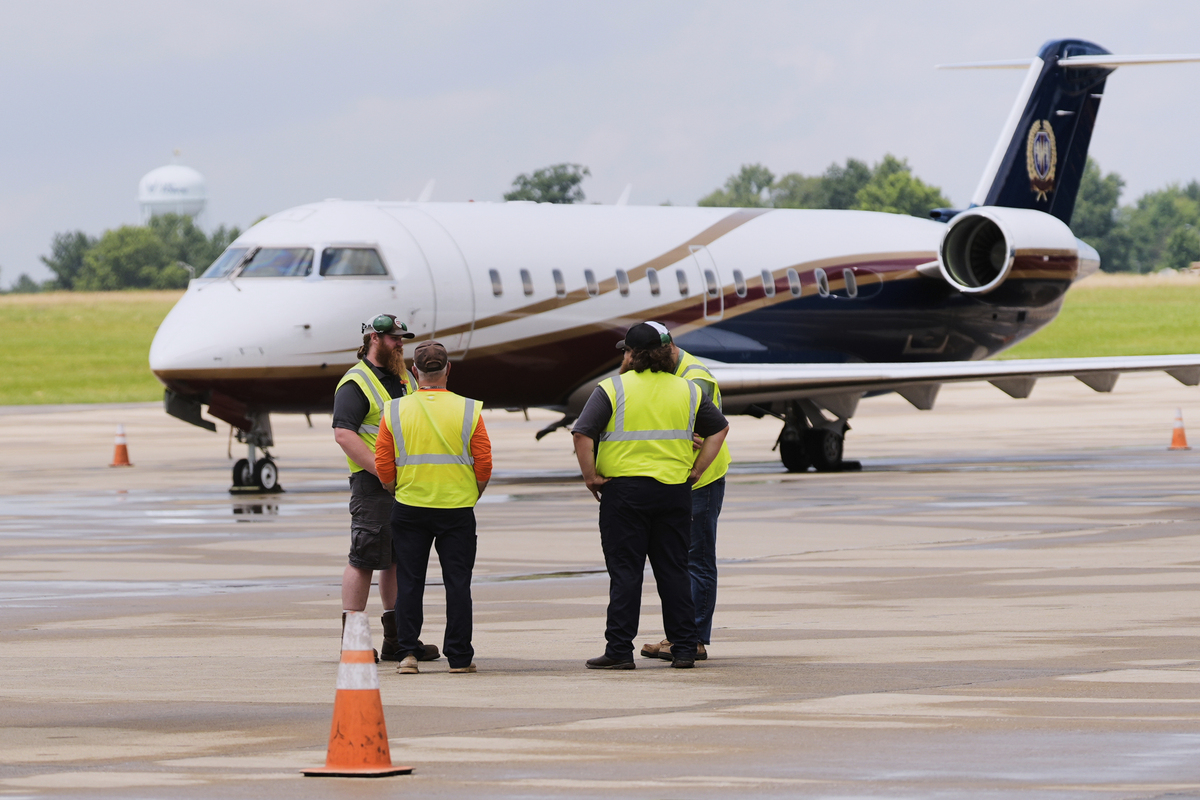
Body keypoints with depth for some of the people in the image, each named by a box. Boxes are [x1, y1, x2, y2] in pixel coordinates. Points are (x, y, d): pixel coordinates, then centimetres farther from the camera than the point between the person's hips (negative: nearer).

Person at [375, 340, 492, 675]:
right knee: (457, 583, 5)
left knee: (409, 583, 8)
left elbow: (384, 468, -1)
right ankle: (459, 657, 5)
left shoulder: (395, 411, -2)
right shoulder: (468, 411, -4)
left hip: (409, 508, 1)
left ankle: (408, 652, 2)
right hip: (458, 509, -1)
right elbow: (484, 467, -4)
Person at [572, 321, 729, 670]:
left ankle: (620, 650, -3)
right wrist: (696, 470, 14)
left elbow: (582, 435, -13)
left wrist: (591, 477, -4)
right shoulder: (687, 390, 9)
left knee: (625, 572, -1)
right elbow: (719, 428, 17)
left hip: (624, 489, -4)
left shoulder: (613, 389, -5)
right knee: (674, 571, 9)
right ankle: (684, 650, 8)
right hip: (675, 491, 4)